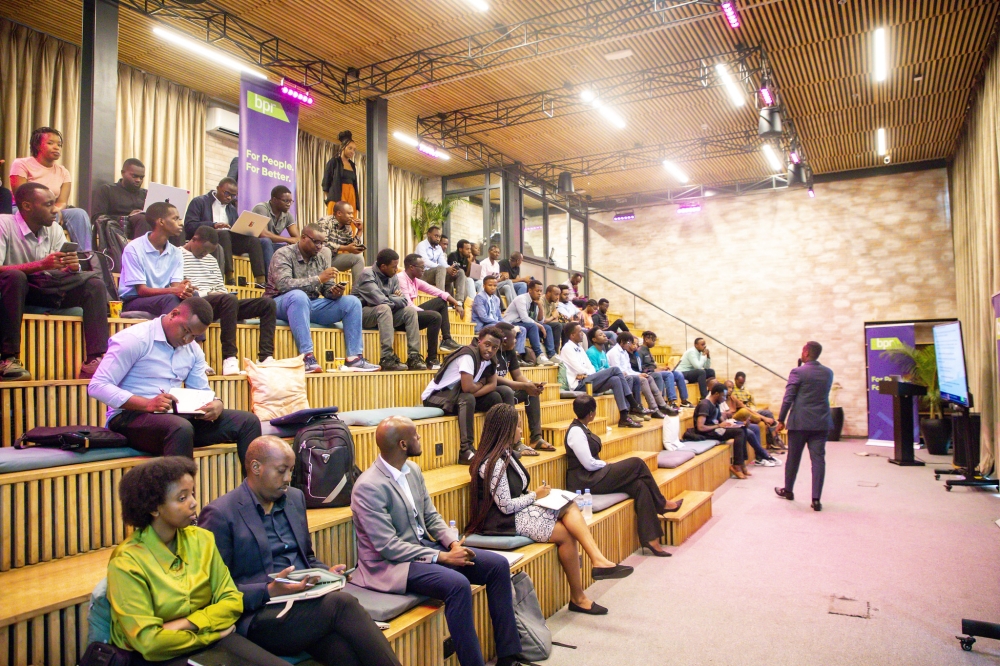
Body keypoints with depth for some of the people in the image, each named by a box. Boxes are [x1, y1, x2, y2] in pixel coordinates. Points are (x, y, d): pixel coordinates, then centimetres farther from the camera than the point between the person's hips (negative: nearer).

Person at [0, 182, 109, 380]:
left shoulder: (54, 230, 5)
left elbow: (64, 273, 0)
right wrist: (41, 265, -32)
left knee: (94, 282, -14)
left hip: (44, 290, 5)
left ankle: (94, 361, -25)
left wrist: (73, 267, -23)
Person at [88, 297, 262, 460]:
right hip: (131, 416, -6)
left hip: (176, 415, 6)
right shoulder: (134, 339, -9)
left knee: (248, 422, -10)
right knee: (181, 428, -40)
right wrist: (147, 404, -27)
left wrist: (216, 404, -12)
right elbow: (97, 386, -14)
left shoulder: (194, 350, 12)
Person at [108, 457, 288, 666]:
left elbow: (232, 601, 1)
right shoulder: (126, 562, -12)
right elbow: (149, 641, -16)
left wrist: (183, 624, -13)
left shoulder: (202, 540, 2)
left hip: (209, 638, 5)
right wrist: (211, 633, -7)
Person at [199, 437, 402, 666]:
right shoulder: (220, 514, -6)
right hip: (258, 616, -5)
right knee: (341, 603, -29)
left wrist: (325, 572, 3)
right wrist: (269, 591, -20)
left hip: (306, 602, 6)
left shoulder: (295, 498, 14)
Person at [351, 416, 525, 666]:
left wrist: (453, 542, -8)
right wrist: (442, 557, -22)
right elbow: (388, 547, -22)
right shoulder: (368, 487, -20)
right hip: (391, 564, -8)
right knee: (458, 584, -33)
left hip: (426, 547, 8)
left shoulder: (413, 470, 4)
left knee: (498, 565, -4)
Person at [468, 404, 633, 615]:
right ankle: (578, 598, 0)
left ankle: (599, 560, -21)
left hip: (520, 509, 9)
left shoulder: (506, 454, 11)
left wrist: (534, 494, -4)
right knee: (566, 533, -13)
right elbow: (506, 506, -21)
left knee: (569, 506, -10)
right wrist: (535, 496, -10)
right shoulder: (493, 463, -19)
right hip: (505, 522, -9)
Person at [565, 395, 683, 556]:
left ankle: (650, 538, -9)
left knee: (640, 486, -9)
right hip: (585, 482, -9)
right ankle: (661, 504, 9)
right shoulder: (576, 431, -18)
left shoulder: (581, 428, 12)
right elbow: (589, 464, -20)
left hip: (593, 477, 9)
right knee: (637, 464, -11)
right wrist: (606, 464, -3)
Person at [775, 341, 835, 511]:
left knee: (793, 458, 11)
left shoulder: (798, 372, -9)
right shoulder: (828, 373, 7)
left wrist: (781, 420, -1)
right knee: (818, 459, 2)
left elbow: (788, 398, -10)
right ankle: (816, 499, -2)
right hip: (821, 422, 4)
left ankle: (788, 490, 26)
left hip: (800, 422, -3)